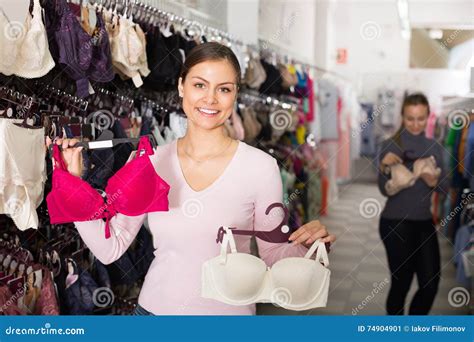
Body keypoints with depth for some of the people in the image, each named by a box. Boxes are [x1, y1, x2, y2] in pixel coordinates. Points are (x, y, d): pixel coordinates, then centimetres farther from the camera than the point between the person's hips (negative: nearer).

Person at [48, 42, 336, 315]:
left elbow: (273, 256, -4)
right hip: (155, 306, 2)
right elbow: (109, 249, -4)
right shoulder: (149, 161, -5)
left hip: (227, 309, -2)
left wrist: (305, 245, -23)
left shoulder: (261, 167, -13)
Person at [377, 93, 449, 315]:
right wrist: (383, 167, -27)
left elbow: (445, 188, 7)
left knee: (431, 284, 5)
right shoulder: (390, 145, -7)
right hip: (395, 223, -4)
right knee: (401, 283, 2)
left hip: (425, 223, 5)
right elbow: (385, 190, -9)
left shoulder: (435, 147, 5)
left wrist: (434, 182, -15)